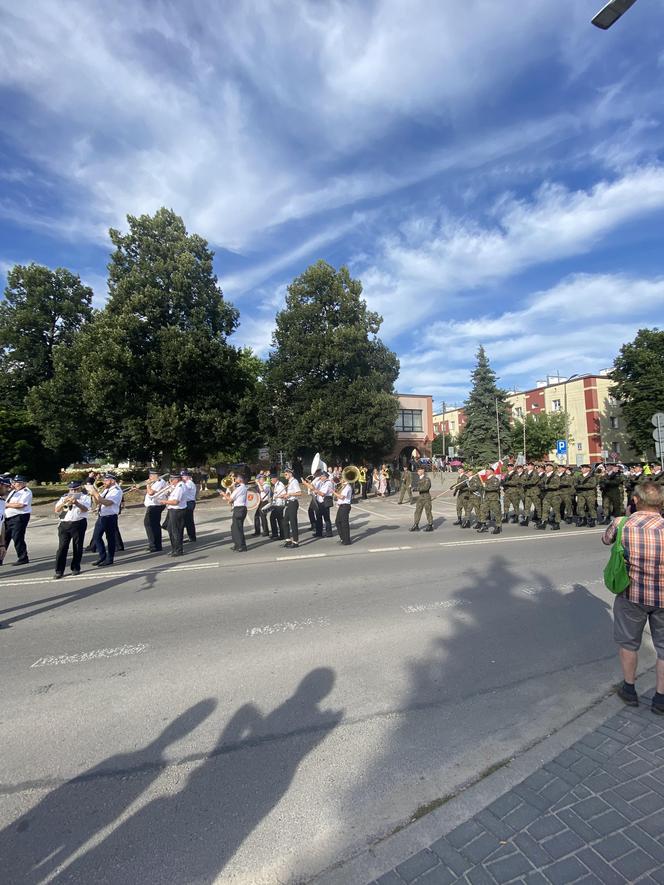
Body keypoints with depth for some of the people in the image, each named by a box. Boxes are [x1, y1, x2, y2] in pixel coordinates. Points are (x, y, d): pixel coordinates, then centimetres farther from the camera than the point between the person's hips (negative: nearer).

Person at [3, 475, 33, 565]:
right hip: (8, 518, 9)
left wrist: (7, 504, -12)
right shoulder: (13, 491, 18)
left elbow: (21, 504, -21)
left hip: (19, 518, -9)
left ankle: (23, 559, 7)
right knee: (5, 538, 14)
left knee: (18, 539, -5)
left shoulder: (26, 492, -10)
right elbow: (7, 501, 21)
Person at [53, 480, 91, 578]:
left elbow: (85, 509, -12)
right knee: (62, 547, -2)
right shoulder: (64, 497, 15)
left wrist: (76, 503, -31)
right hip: (64, 524, 2)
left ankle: (76, 568, 18)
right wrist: (64, 503, -15)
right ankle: (59, 571, 3)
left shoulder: (85, 497, 5)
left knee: (77, 547, 5)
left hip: (79, 524, -2)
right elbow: (57, 510, 5)